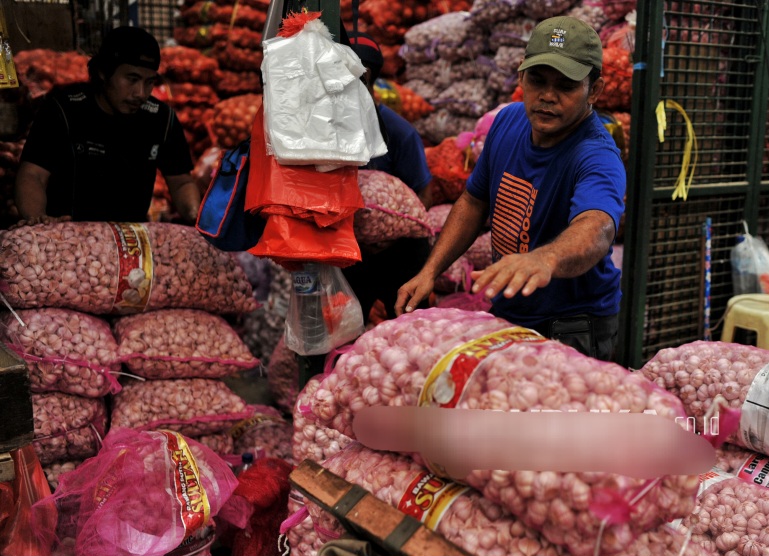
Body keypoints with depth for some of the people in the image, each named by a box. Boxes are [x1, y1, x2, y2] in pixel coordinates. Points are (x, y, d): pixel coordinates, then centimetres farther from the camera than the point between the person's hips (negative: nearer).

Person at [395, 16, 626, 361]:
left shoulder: (598, 158, -26)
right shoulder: (509, 120, -4)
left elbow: (595, 230, -48)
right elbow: (474, 201, 8)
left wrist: (545, 258, -69)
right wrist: (430, 271, 0)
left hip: (574, 332, -5)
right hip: (505, 313, 6)